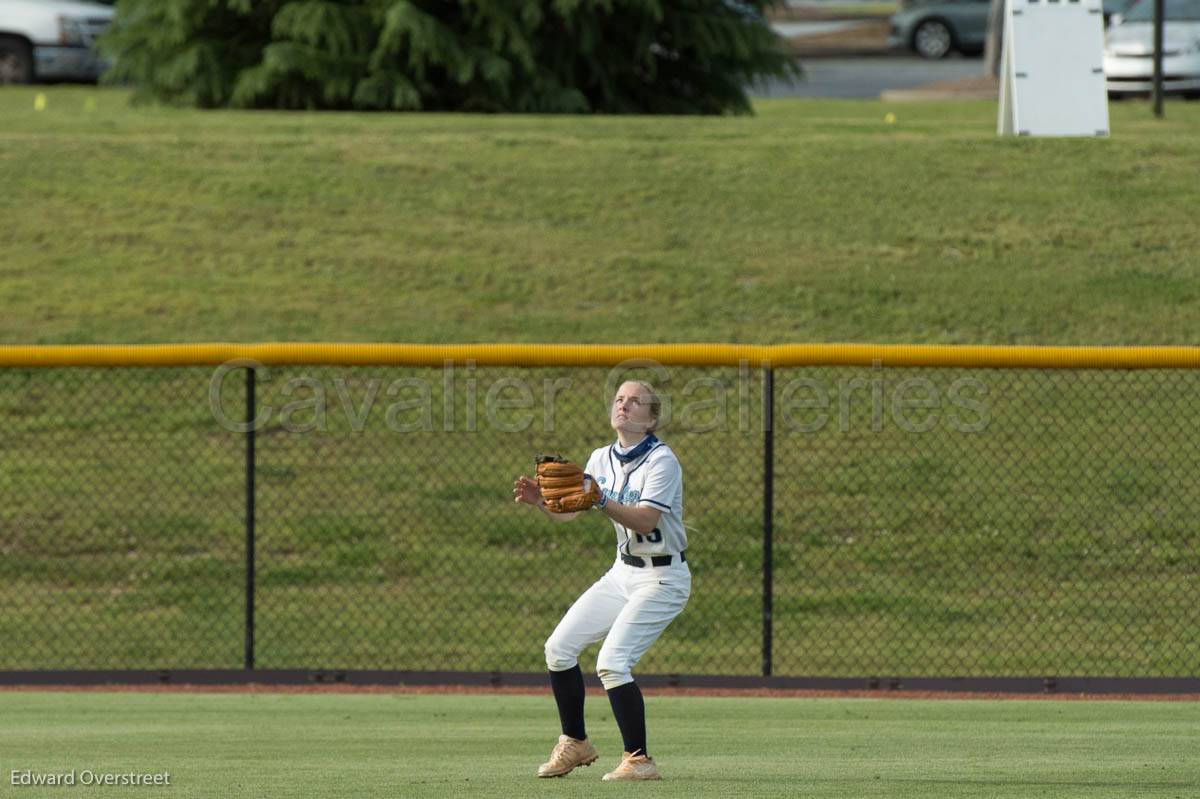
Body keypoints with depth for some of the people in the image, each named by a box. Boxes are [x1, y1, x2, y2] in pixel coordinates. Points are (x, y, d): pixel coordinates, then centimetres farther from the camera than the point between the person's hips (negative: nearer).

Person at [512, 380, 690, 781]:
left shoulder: (661, 461, -17)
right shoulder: (602, 459, 6)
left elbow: (645, 521, -29)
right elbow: (567, 512, 6)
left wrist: (601, 501, -42)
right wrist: (539, 499, -15)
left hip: (662, 578, -8)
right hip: (623, 572, 8)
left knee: (612, 662, -21)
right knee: (559, 648, 3)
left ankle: (639, 761, -12)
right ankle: (574, 744, 20)